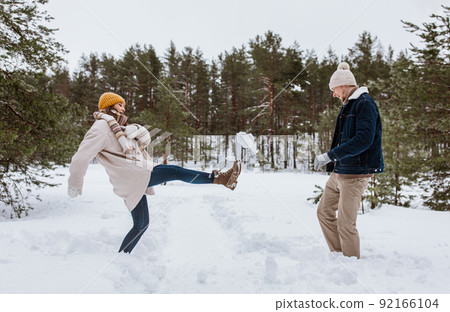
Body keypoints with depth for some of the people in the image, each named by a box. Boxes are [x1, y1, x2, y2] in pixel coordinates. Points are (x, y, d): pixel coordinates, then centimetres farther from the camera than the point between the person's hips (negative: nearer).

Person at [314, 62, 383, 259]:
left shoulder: (365, 104, -12)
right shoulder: (348, 106, 18)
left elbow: (364, 140, -24)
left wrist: (330, 155, -26)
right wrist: (332, 161, 21)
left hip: (355, 173, -10)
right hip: (339, 172, 10)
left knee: (346, 223, -5)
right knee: (324, 212, 12)